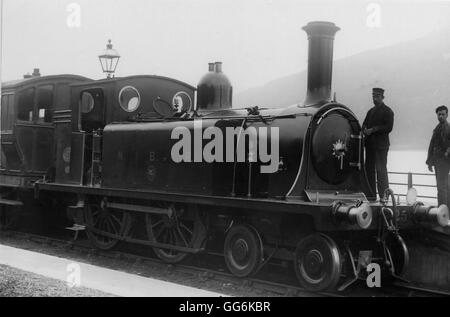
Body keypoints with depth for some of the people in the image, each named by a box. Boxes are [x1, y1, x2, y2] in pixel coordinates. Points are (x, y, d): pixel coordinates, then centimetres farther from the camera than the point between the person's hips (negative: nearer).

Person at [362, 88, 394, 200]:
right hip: (369, 144, 7)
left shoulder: (387, 111, -1)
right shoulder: (371, 111, 21)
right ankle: (371, 195, 10)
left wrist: (373, 130, -15)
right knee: (369, 169, 6)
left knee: (381, 170, -9)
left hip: (381, 145, -7)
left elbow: (389, 127, -10)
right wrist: (365, 130, -4)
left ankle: (384, 196, -7)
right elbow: (364, 124, 19)